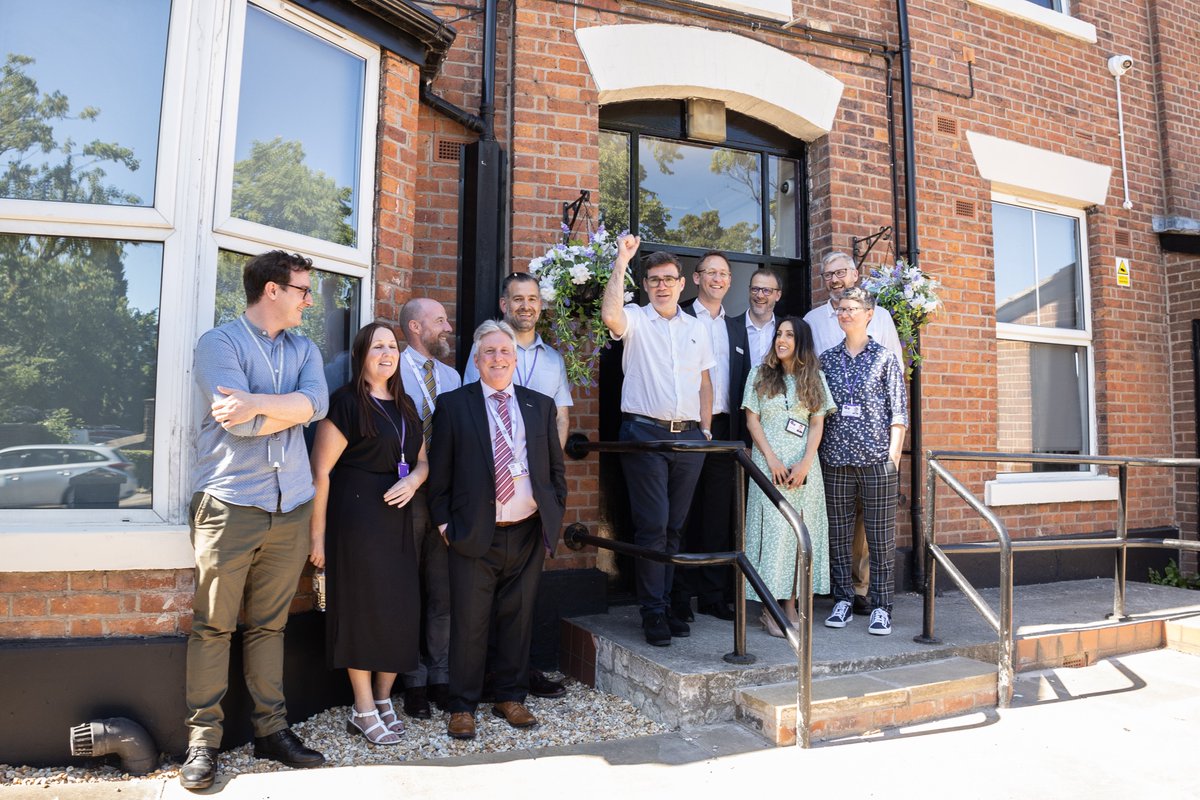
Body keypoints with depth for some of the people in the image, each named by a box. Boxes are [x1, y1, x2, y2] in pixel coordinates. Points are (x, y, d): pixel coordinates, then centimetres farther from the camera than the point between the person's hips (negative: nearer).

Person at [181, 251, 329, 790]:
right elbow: (238, 423, -14)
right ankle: (202, 740, 15)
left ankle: (271, 729, 20)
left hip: (291, 507, 4)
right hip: (230, 503, -4)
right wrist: (291, 410, -4)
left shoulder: (303, 350, 14)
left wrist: (257, 404, -16)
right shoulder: (218, 343, -1)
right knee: (213, 625, 3)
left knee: (269, 625, 11)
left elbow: (316, 403, -5)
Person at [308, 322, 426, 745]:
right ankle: (364, 711, 15)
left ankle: (383, 699, 26)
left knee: (400, 608, 7)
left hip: (398, 520, 7)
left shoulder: (405, 405, 14)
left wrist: (414, 479, -4)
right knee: (361, 607, 1)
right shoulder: (346, 402, -7)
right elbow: (320, 471, -10)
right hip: (356, 517, -6)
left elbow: (422, 459, 20)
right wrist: (318, 534, -11)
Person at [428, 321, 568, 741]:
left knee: (519, 617, 12)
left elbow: (556, 467, 13)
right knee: (469, 622, 3)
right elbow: (439, 471, 2)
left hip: (528, 532, 3)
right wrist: (443, 521, -3)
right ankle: (462, 707, 20)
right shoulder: (453, 405, 2)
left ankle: (511, 698, 28)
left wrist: (555, 514, 7)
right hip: (475, 534, -3)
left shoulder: (540, 405, 10)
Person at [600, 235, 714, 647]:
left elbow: (704, 382, 17)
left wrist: (705, 429, 9)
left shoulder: (697, 328, 16)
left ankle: (665, 605, 22)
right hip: (645, 432, -4)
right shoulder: (635, 319, 2)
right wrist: (622, 259, -21)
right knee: (652, 525, -6)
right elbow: (610, 315, -23)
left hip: (688, 436, 5)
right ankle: (653, 613, 5)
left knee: (674, 526, 11)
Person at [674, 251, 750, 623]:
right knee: (683, 515, 2)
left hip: (724, 429, 5)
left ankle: (714, 595, 19)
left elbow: (742, 383, 16)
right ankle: (679, 596, 11)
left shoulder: (736, 328, 17)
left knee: (718, 515, 9)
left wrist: (741, 434, 8)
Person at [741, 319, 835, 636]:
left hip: (804, 465, 2)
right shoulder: (760, 375, 6)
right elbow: (752, 420, 1)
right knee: (772, 529, -6)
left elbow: (817, 424, 6)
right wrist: (772, 460, -9)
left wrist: (805, 463, -8)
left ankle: (791, 604, 9)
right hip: (770, 463, -2)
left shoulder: (813, 378, 11)